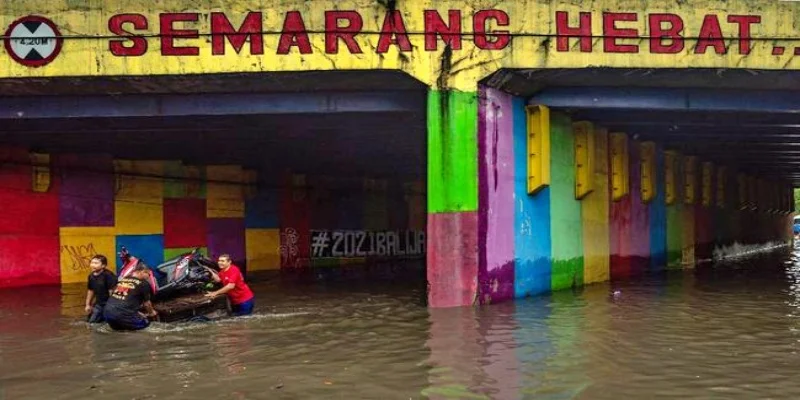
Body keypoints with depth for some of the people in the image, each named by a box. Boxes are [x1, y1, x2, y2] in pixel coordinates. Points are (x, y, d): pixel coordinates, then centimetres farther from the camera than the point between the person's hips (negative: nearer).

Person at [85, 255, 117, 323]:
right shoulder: (91, 276, 1)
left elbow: (112, 291, -21)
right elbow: (90, 290, 14)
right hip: (99, 303, 7)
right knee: (91, 321, 10)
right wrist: (88, 304, 16)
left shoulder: (108, 275, -23)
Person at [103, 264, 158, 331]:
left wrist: (138, 313, 40)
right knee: (146, 322, 13)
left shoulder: (122, 280, 19)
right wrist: (151, 312, 33)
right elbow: (146, 303, 12)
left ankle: (116, 325, 11)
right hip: (122, 315, -7)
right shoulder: (144, 283, 0)